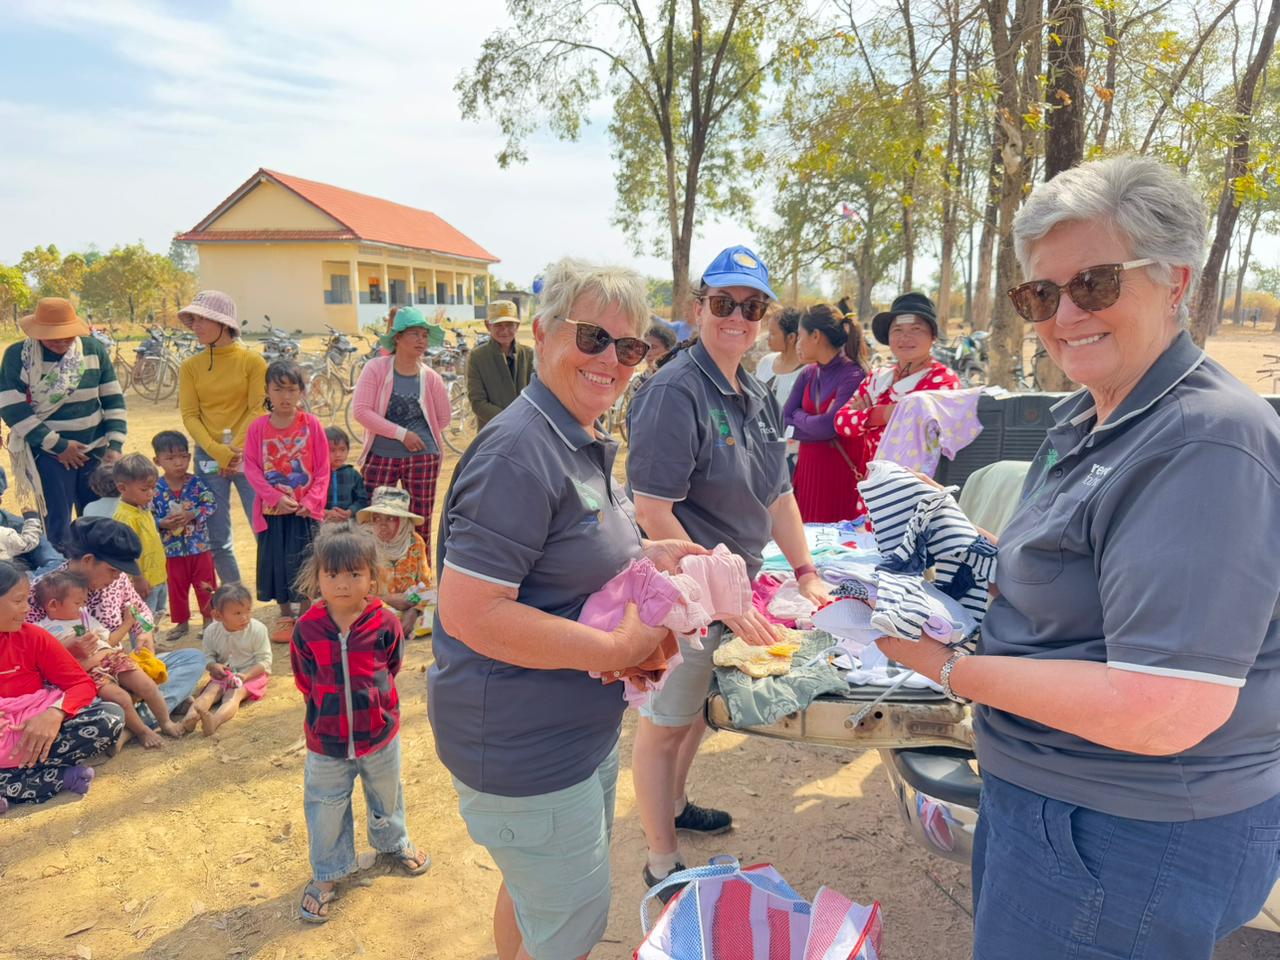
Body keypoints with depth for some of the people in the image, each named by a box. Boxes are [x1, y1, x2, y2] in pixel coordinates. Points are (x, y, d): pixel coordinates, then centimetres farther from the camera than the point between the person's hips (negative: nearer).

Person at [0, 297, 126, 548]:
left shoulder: (94, 349, 0)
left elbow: (114, 400, 3)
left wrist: (115, 445, -6)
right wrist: (58, 445, -14)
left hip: (95, 451, 3)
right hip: (47, 453, -3)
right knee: (58, 526, 1)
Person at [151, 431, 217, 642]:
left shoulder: (196, 483, -8)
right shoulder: (155, 489, -8)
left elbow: (211, 504, -11)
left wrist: (192, 515, -23)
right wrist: (163, 523, -22)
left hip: (199, 546, 0)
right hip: (172, 550, 1)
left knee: (206, 585, 10)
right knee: (176, 588, 13)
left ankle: (209, 619, 24)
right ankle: (181, 622, 29)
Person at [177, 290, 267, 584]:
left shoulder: (252, 360, 0)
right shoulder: (190, 366, 8)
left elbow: (258, 410, -4)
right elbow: (190, 416, 2)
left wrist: (235, 451, -13)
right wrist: (219, 453, -11)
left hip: (249, 455, -3)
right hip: (208, 458, 3)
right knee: (217, 541, 4)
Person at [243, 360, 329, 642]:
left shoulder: (311, 425, -4)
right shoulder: (258, 428, -1)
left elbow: (323, 468, -3)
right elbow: (251, 468, -3)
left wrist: (310, 500, -13)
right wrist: (276, 497, -14)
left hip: (305, 509, -2)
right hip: (272, 509, 2)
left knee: (304, 562, 2)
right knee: (275, 563, 9)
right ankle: (285, 616, 27)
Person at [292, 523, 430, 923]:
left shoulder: (385, 624, -18)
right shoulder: (307, 628, -16)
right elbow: (305, 681, -1)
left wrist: (368, 699, 3)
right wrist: (329, 710, 2)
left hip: (379, 734, 0)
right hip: (326, 741, 0)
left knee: (386, 795, 24)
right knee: (325, 810, 16)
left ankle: (393, 841, 53)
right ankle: (326, 874, 39)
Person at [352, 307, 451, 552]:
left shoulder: (430, 377, 0)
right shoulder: (376, 368, -5)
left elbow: (443, 418, 12)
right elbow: (360, 410, -13)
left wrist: (418, 433, 5)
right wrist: (401, 433, -15)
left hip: (422, 458, 1)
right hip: (381, 457, -1)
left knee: (421, 526, 7)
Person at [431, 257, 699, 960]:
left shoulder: (584, 443, 7)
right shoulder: (520, 452, -26)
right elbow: (470, 613, -30)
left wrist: (643, 555, -1)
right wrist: (616, 649, -24)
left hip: (578, 729, 10)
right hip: (524, 746, -9)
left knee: (536, 895, 29)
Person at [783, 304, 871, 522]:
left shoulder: (854, 375, -12)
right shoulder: (808, 375, 8)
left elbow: (828, 426, -19)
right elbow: (785, 422, 3)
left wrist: (799, 416, -2)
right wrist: (815, 423, -12)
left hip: (842, 471, -6)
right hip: (807, 468, 6)